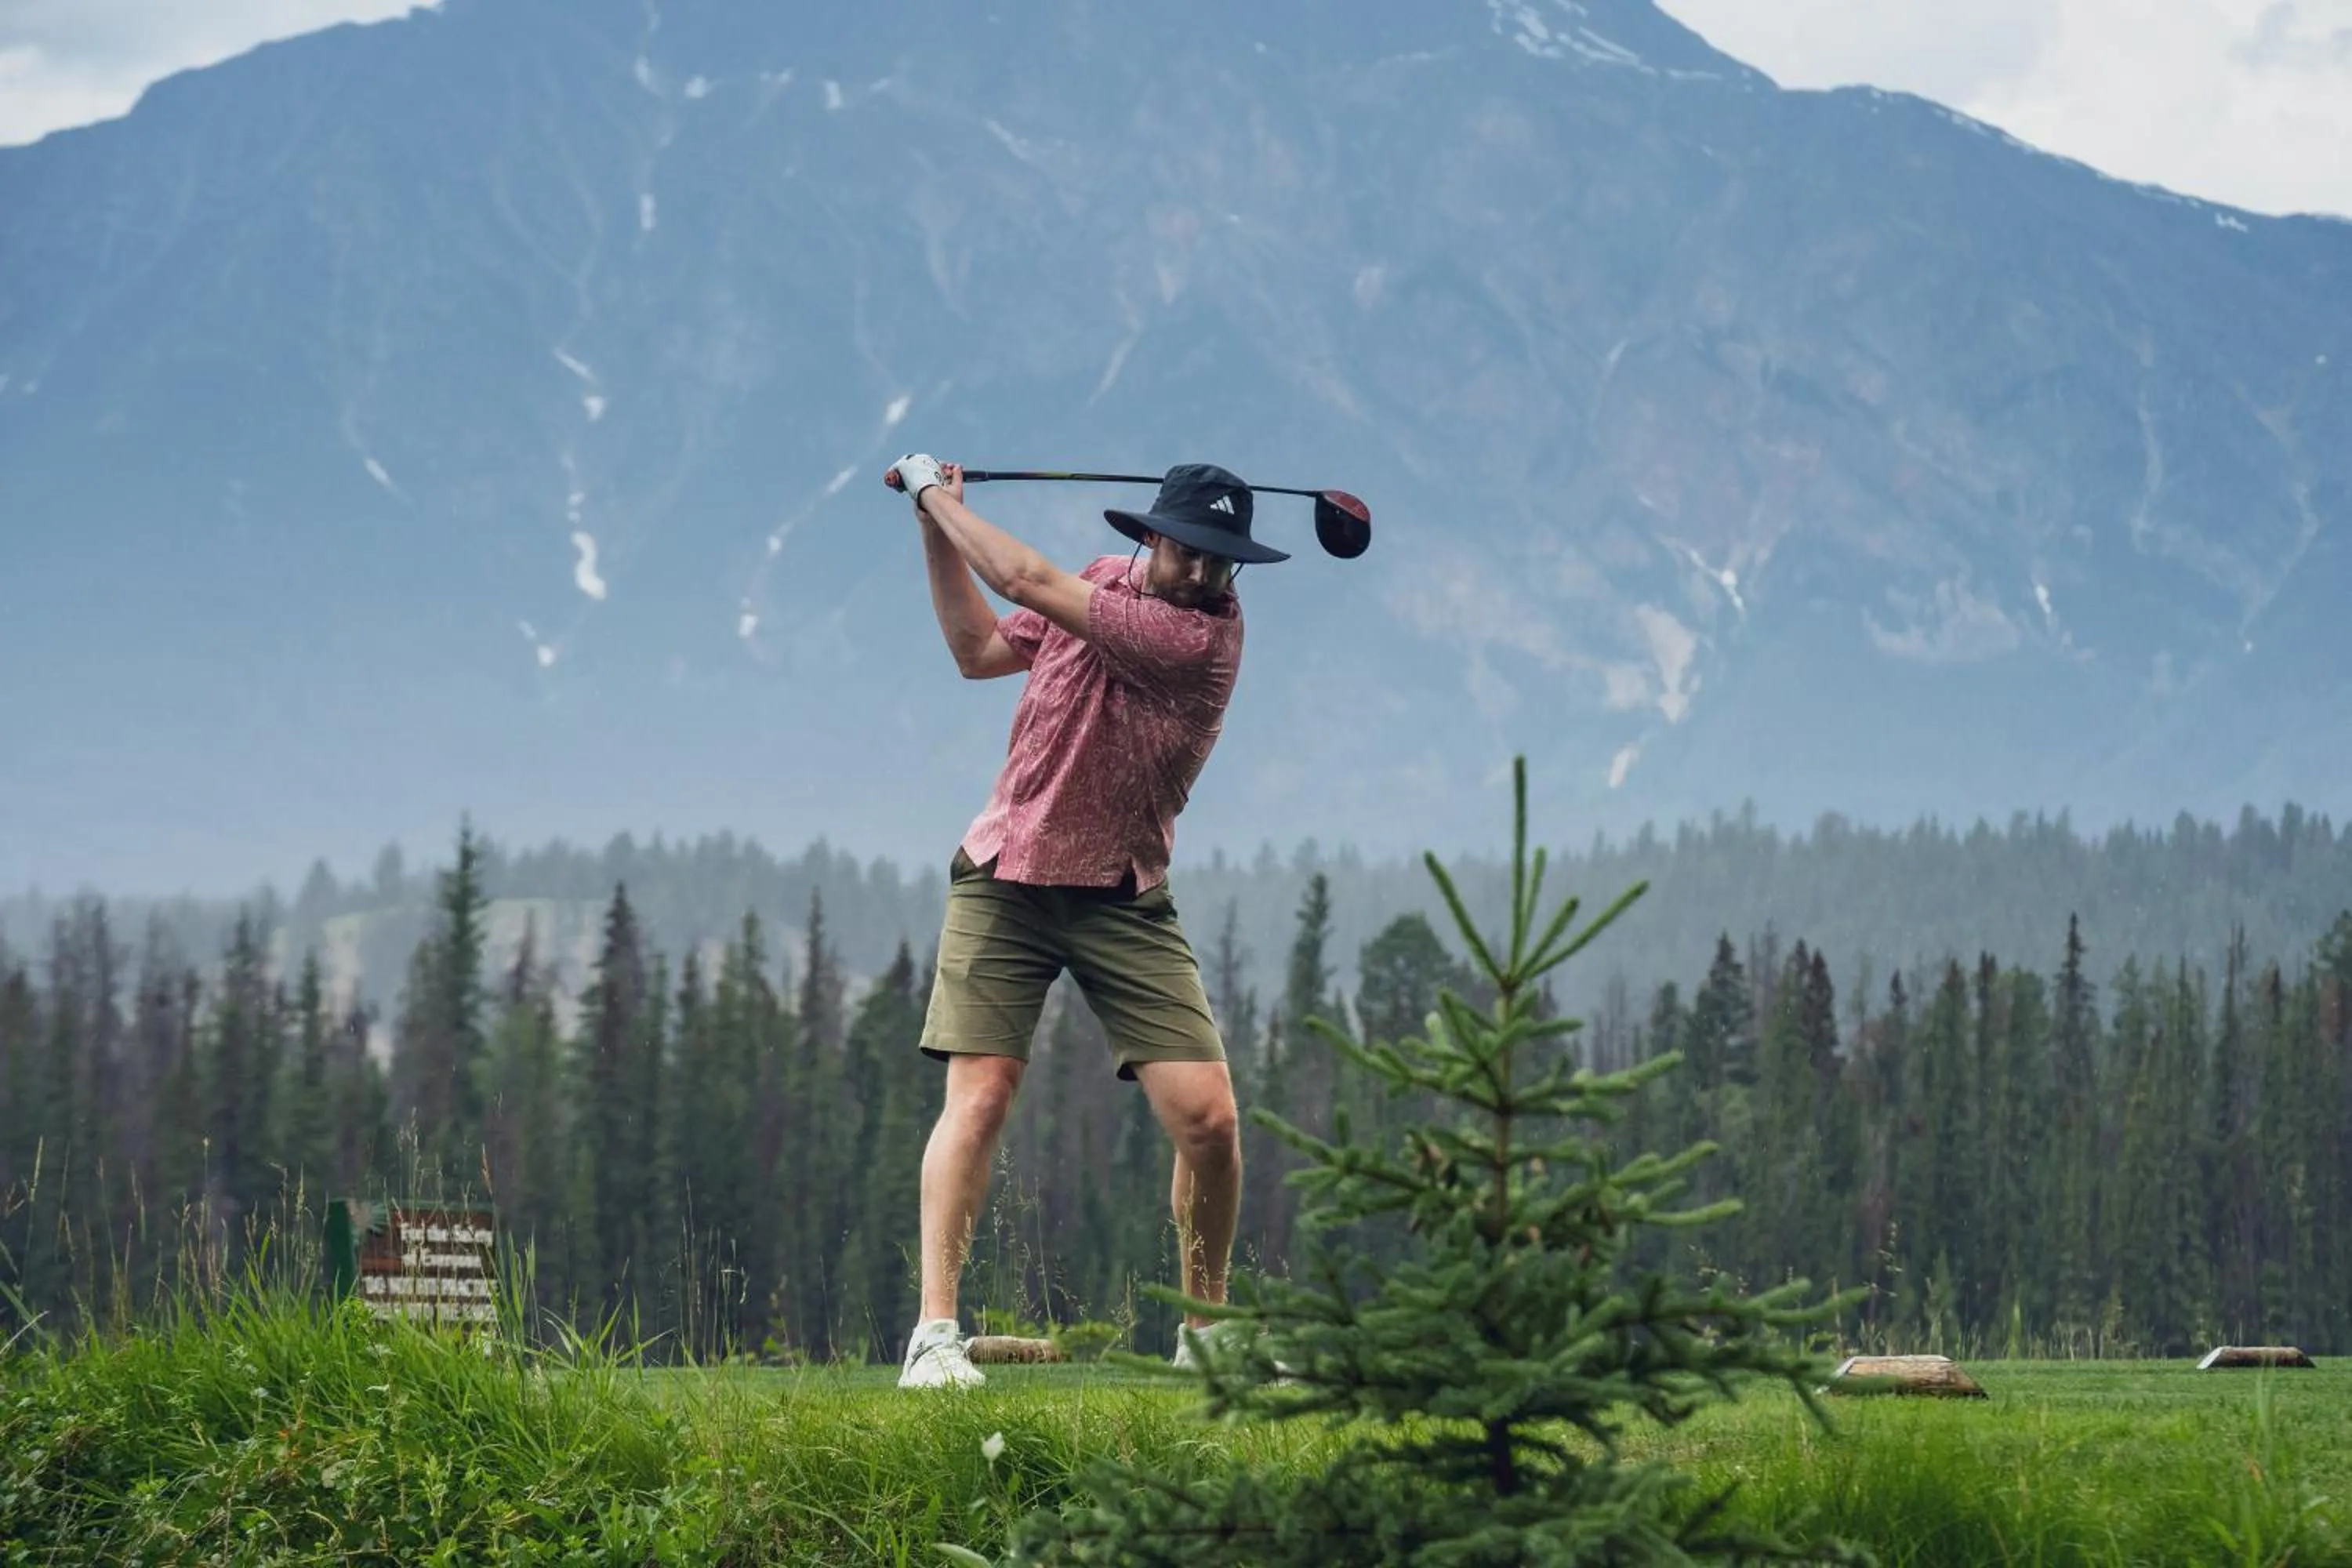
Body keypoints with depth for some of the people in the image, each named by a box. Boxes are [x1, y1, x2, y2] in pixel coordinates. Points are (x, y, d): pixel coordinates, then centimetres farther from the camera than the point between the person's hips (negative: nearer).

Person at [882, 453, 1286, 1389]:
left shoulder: (1205, 635, -16)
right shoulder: (1106, 579, 5)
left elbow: (1026, 582, -19)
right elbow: (979, 650, 21)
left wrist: (938, 493, -6)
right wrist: (936, 526, 15)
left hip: (1121, 898, -3)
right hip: (1004, 879, 3)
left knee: (1207, 1117, -10)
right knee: (979, 1096, -12)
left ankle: (1205, 1333, 9)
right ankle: (934, 1334, -12)